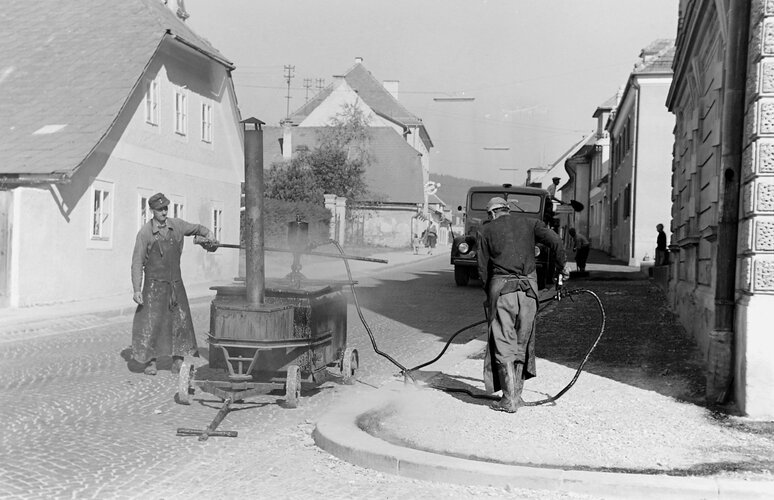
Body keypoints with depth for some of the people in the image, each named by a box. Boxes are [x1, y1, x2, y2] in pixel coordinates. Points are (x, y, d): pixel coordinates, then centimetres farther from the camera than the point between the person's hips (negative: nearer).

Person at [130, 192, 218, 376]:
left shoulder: (177, 225, 0)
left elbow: (198, 229, 19)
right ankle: (150, 362, 9)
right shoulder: (145, 232, -10)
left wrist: (209, 236, -4)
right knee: (150, 323, -6)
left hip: (175, 283, 3)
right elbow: (137, 262, -9)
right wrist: (136, 289, -15)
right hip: (154, 285, -3)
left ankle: (178, 362, 9)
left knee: (181, 322, 1)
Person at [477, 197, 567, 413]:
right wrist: (562, 265, 14)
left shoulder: (486, 231, 9)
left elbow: (483, 269, 6)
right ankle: (517, 394, 20)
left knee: (504, 345, 1)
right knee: (522, 343, 13)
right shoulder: (529, 223, 14)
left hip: (501, 288, -3)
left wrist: (490, 294, 16)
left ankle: (509, 398, -4)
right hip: (528, 288, 3)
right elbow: (555, 240, 0)